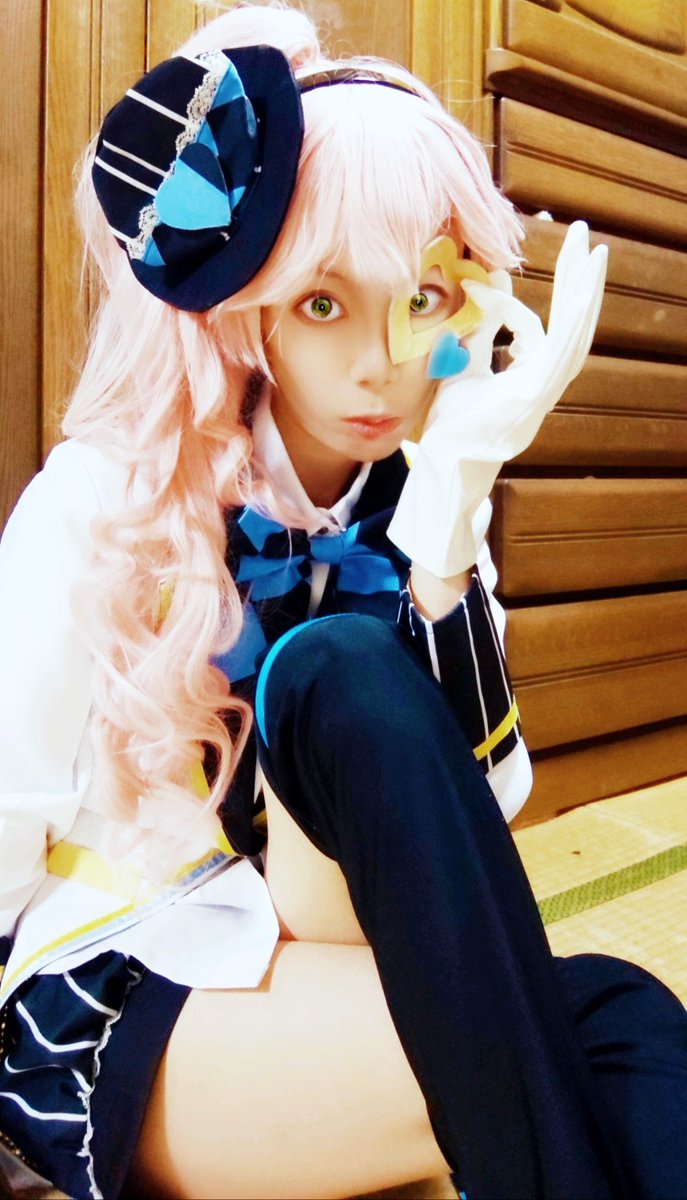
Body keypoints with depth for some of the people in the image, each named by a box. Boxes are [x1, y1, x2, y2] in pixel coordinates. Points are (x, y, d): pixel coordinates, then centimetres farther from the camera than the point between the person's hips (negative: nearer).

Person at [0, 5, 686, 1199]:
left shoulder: (410, 504, -2)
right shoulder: (101, 504, -15)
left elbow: (469, 807, -12)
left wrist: (453, 507, -21)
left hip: (327, 969, 3)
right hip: (102, 1016, -3)